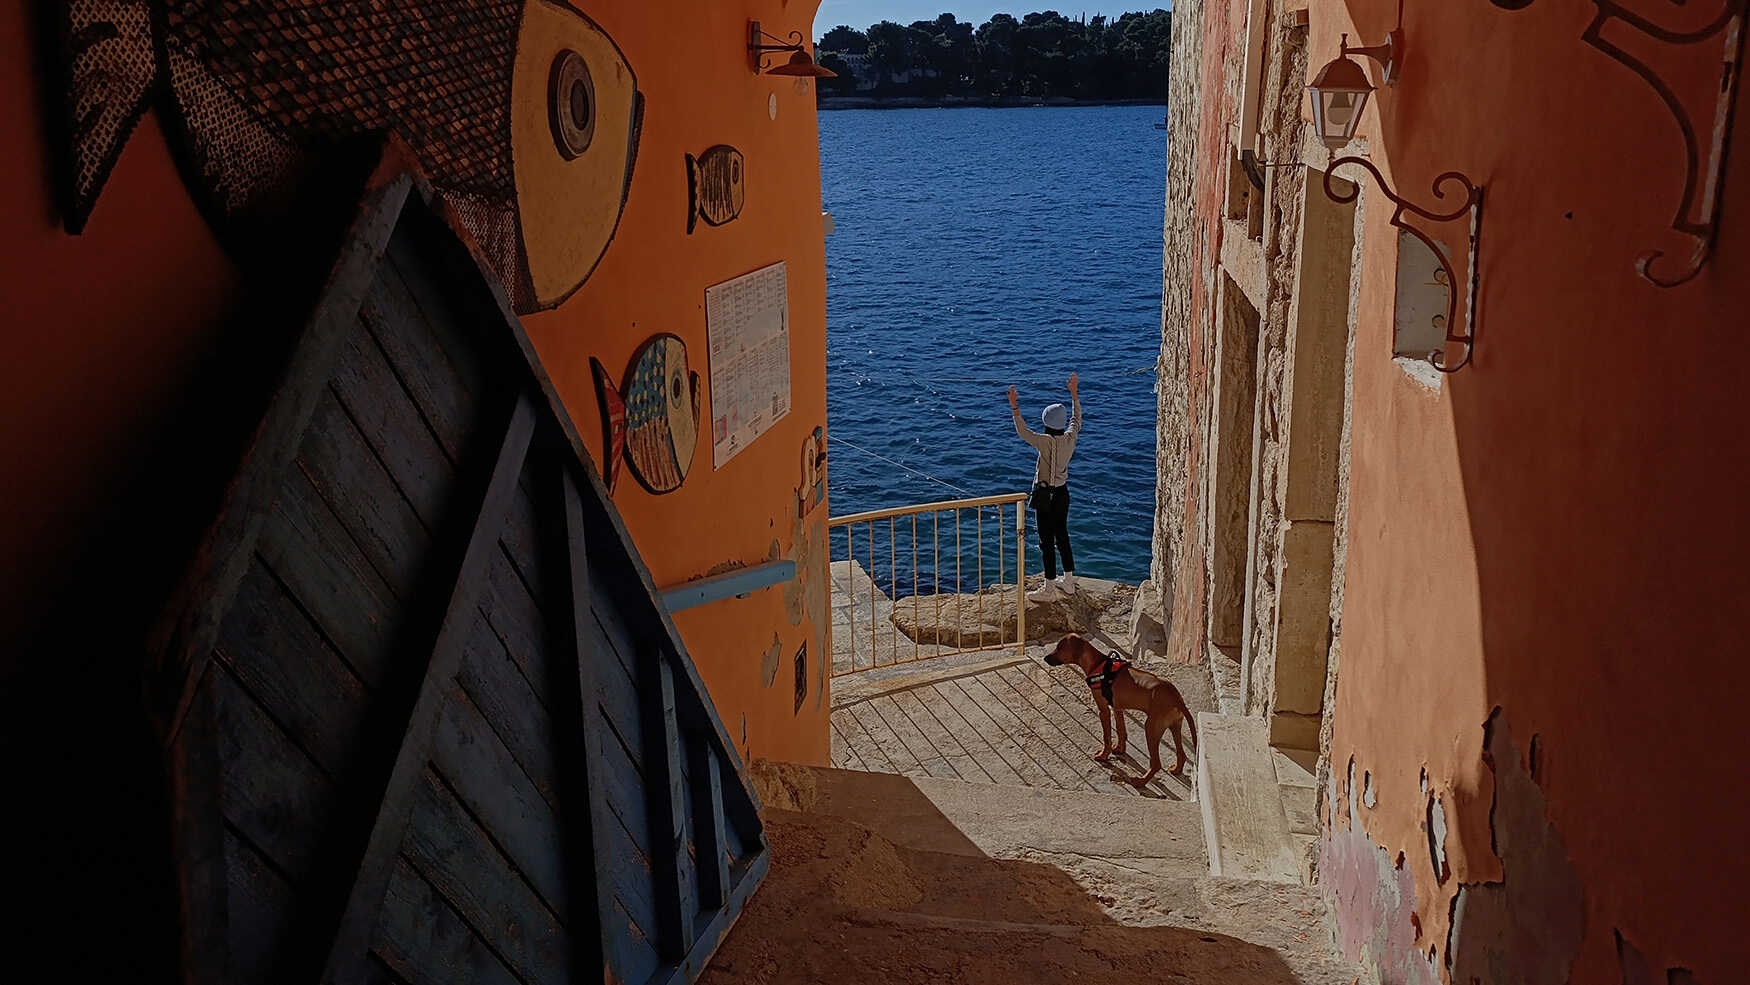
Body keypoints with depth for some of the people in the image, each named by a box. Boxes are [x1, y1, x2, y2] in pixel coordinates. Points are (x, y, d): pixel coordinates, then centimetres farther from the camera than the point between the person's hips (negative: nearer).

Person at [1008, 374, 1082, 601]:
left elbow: (1023, 433, -28)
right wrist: (1074, 394, 21)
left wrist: (1015, 409, -32)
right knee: (1062, 536, 19)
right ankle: (1068, 582, 29)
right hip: (1062, 493, 7)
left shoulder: (1046, 443, -23)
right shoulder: (1070, 438, -5)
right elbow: (1077, 419, 13)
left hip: (1045, 495, -7)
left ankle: (1049, 589, 6)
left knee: (1047, 541, 0)